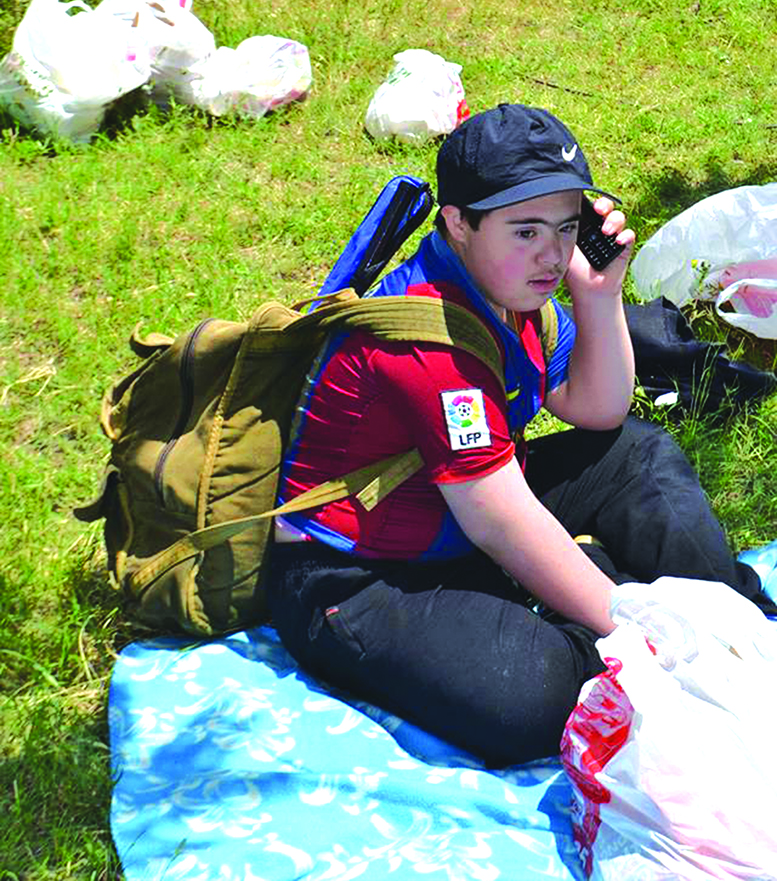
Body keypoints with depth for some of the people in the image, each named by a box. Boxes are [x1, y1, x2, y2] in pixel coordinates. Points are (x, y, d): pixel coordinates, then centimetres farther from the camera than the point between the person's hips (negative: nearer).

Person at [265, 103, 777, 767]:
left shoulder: (506, 283, 0)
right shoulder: (430, 334, -29)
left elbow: (597, 413, 9)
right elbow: (501, 526, -29)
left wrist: (599, 295, -8)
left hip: (459, 530, 10)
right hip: (358, 581, -10)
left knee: (643, 456, 9)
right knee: (531, 696, -35)